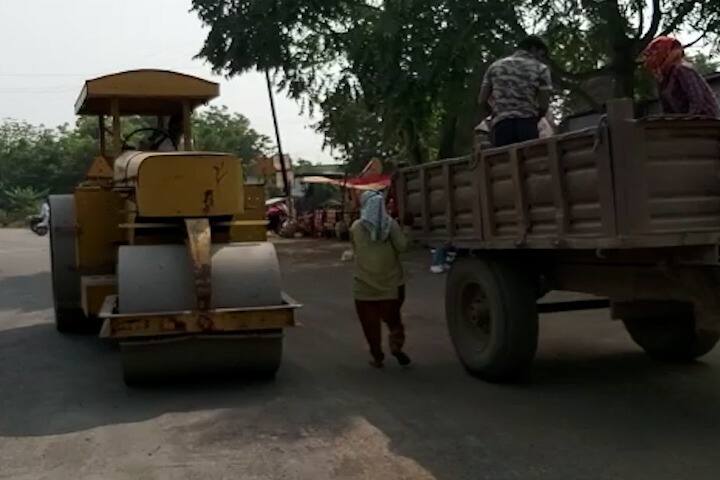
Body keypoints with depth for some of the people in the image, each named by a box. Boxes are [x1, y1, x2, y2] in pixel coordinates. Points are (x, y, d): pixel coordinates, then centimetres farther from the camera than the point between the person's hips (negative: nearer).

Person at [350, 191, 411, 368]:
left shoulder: (356, 227, -2)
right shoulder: (390, 223, -5)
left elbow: (355, 251, 9)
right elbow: (402, 246, -10)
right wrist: (389, 251, 9)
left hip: (364, 282, 0)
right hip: (390, 280, 0)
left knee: (370, 321, 8)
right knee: (392, 316, 14)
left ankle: (377, 357, 10)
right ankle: (396, 345, -7)